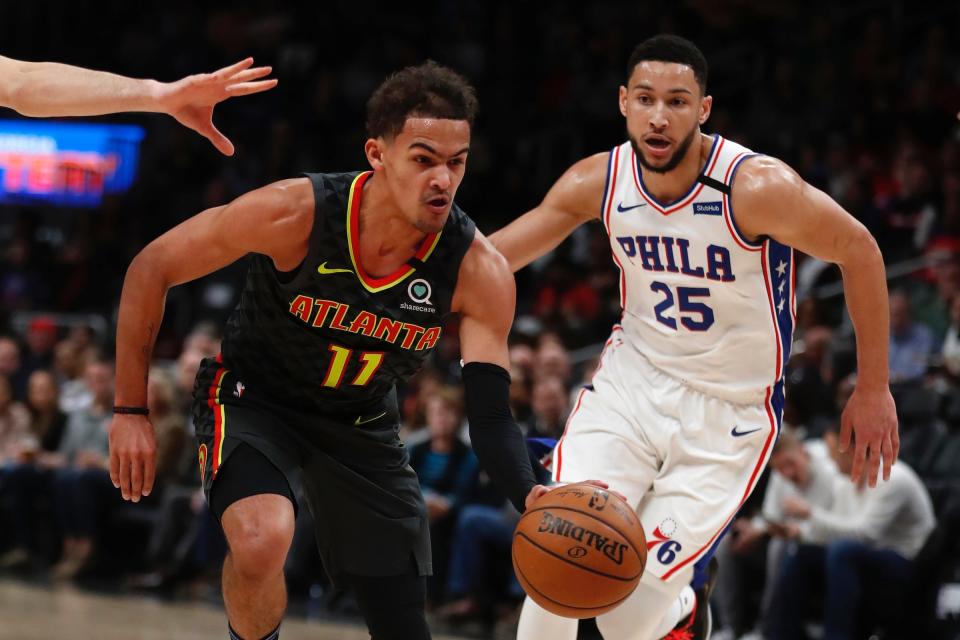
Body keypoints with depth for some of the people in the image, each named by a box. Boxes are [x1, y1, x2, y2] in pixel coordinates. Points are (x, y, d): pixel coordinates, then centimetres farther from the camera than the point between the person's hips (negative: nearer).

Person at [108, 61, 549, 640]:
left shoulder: (479, 272, -24)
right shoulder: (295, 213, -30)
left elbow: (490, 418, -22)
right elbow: (152, 269, -17)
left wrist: (532, 496, -44)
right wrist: (131, 411, -15)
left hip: (362, 420, 3)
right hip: (254, 397, -3)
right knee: (264, 537, -34)